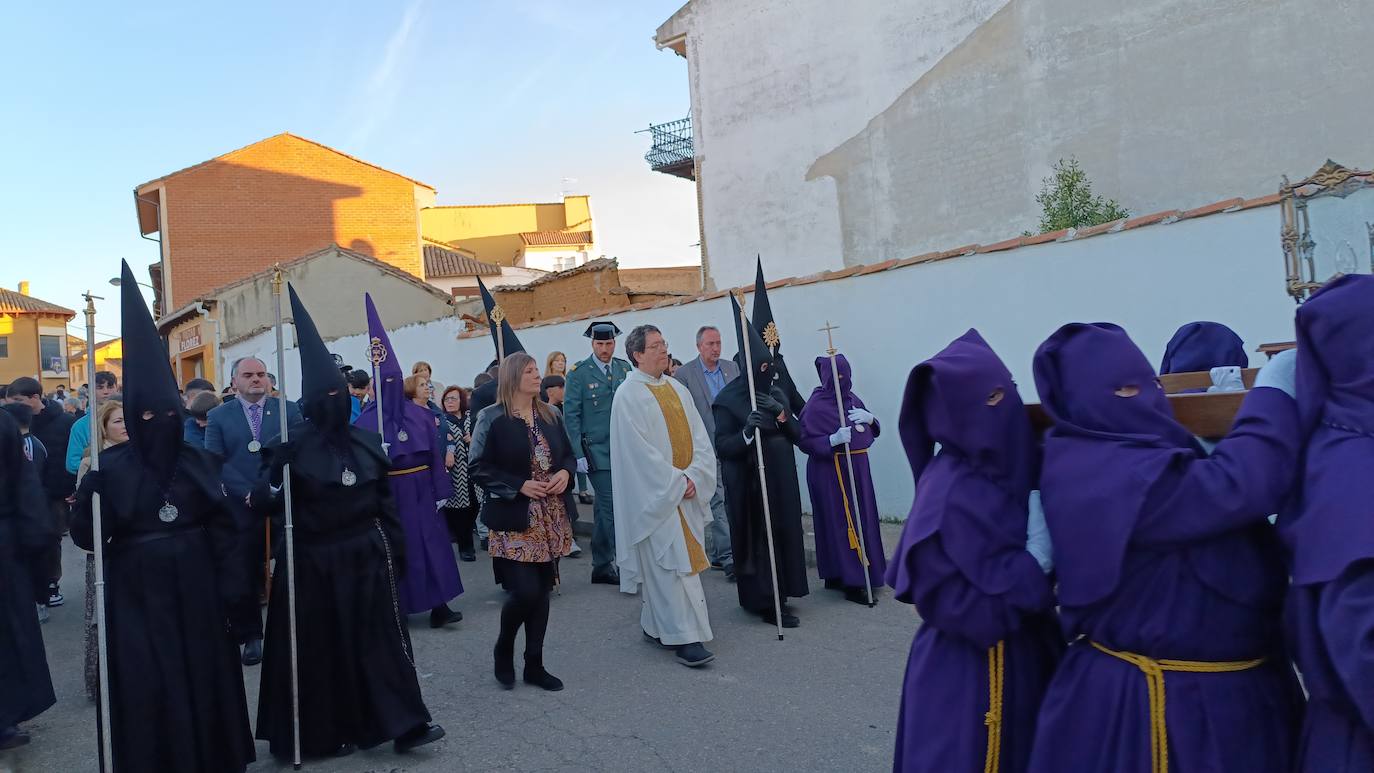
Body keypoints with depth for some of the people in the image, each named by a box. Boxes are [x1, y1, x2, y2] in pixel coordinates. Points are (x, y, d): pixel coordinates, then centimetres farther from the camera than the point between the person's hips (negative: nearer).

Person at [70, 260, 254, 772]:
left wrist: (230, 584, -4)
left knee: (205, 675, 11)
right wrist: (88, 489, -24)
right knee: (148, 688, 2)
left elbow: (222, 528, 2)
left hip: (195, 592, 2)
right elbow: (86, 538, -9)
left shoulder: (200, 463, 1)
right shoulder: (111, 470, -5)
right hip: (138, 597, -2)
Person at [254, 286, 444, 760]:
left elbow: (384, 497, 9)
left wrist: (396, 544, 9)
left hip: (367, 553, 3)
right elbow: (271, 498, -5)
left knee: (381, 635, 5)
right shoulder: (293, 449, -7)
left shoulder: (367, 442, 5)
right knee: (322, 646, 7)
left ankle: (404, 723, 11)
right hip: (316, 560, -3)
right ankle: (325, 732, 22)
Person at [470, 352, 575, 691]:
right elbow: (479, 468, -9)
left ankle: (534, 664, 22)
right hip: (514, 521, -5)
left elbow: (568, 455, 17)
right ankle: (503, 650, 19)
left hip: (550, 519, 5)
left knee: (542, 591, 8)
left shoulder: (550, 415, 8)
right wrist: (520, 486, -18)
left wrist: (565, 473, -5)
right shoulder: (492, 418, -8)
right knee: (525, 591, -10)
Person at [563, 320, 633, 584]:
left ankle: (601, 567, 22)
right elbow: (571, 416, -5)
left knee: (603, 508, 13)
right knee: (611, 506, -7)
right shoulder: (579, 374, -4)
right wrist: (578, 455, -10)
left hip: (624, 450, 5)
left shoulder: (624, 368, 8)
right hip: (596, 451, -4)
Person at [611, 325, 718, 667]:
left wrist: (694, 476, -7)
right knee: (669, 564, -7)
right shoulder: (628, 395, -8)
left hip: (687, 490, 7)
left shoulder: (678, 389, 12)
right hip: (654, 494, -7)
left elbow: (699, 437, 7)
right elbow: (640, 450, -14)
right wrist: (676, 481, -14)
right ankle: (685, 638, -5)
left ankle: (654, 625, 23)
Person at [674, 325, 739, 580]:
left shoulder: (732, 368, 10)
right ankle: (727, 556, -6)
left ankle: (715, 553, 23)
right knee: (717, 501, -7)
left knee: (727, 500, 11)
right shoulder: (684, 374, -5)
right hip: (707, 448, -5)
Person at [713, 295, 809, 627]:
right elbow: (722, 447, -13)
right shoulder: (727, 401, -10)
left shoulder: (776, 394, 9)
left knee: (784, 534, 10)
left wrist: (781, 413, -11)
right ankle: (766, 602, 8)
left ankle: (778, 594, 25)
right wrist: (747, 431, -30)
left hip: (781, 482, 6)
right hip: (749, 485, -6)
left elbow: (798, 436, 8)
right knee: (758, 539, -4)